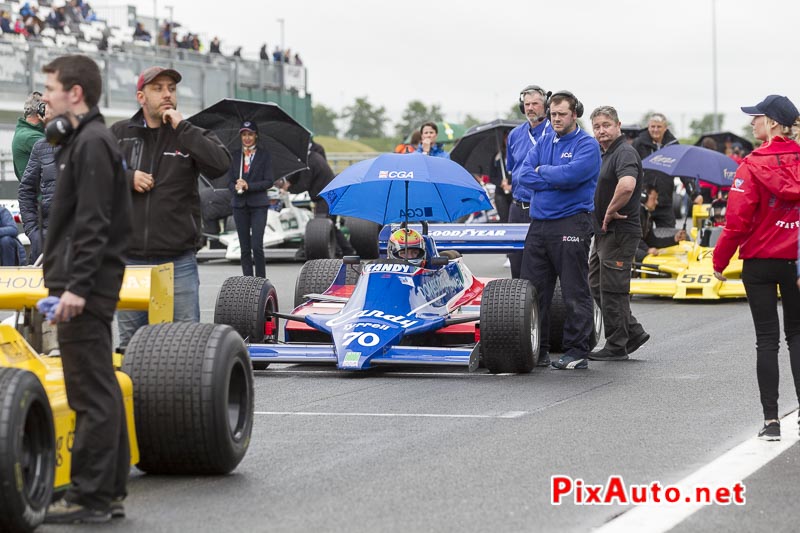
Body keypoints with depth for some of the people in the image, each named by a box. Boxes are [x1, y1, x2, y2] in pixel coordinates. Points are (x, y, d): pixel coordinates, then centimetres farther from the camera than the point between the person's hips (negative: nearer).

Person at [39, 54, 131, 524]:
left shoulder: (92, 144, -13)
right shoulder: (86, 141, 18)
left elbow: (93, 223, -20)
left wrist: (76, 285, -24)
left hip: (85, 290, -11)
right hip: (89, 289, 11)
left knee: (91, 394, -7)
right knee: (101, 392, 12)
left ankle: (89, 498, -5)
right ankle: (110, 492, 17)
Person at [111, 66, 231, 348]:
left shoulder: (191, 136, 6)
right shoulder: (119, 134, 9)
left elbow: (221, 165, -12)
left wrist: (182, 128, -11)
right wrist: (126, 178, -7)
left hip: (179, 260, -1)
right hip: (129, 258, 1)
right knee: (130, 340, 8)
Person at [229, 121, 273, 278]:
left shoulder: (264, 155, 4)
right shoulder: (235, 155, 12)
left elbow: (269, 181, -2)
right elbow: (230, 180, 10)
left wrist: (249, 186, -15)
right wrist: (236, 187, -13)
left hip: (258, 204, -3)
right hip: (240, 204, 3)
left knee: (257, 246, -12)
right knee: (244, 247, 4)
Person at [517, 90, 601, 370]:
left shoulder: (587, 145, -3)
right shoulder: (543, 143, 15)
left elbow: (571, 174, -20)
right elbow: (523, 175, 2)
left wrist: (542, 171, -4)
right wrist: (555, 179, -9)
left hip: (571, 225, -6)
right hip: (539, 225, 7)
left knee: (575, 293, -3)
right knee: (531, 289, 7)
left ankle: (577, 352, 2)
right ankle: (536, 349, 15)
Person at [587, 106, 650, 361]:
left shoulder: (625, 153, -17)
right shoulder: (604, 155, 16)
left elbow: (627, 186, -36)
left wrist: (610, 212, -23)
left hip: (619, 233, -10)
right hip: (604, 233, 10)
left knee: (612, 290, -4)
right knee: (596, 287, 15)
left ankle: (616, 347, 5)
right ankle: (633, 332, 21)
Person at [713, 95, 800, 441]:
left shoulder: (754, 165, -13)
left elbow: (738, 220, -16)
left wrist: (720, 260, -4)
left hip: (760, 261, -3)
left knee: (767, 338, 3)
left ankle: (771, 420, 2)